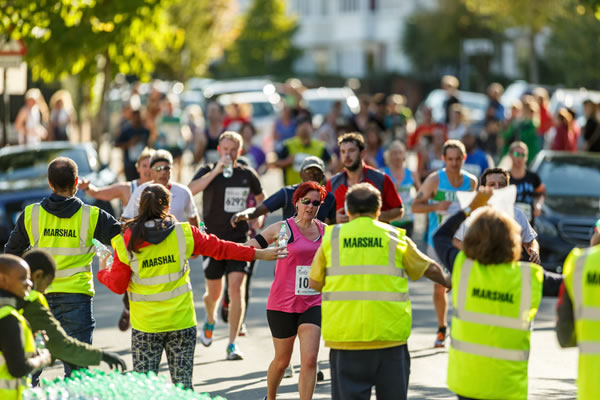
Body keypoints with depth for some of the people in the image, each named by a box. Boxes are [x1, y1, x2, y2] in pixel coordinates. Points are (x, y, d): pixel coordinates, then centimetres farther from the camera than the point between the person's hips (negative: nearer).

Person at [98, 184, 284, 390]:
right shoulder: (183, 234, -5)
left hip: (145, 325, -1)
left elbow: (117, 285, 0)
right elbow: (219, 248, 3)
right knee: (182, 385, 8)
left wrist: (103, 272, 23)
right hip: (181, 322, 1)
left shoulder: (126, 243, -6)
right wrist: (259, 253, 12)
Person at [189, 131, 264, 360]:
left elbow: (260, 199, 24)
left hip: (239, 240, 1)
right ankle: (210, 320, 45)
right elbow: (190, 190, -26)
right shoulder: (209, 171, -4)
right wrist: (217, 170, -30)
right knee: (214, 292, 10)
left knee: (237, 288, -13)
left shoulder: (247, 175, 4)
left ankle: (233, 344, -10)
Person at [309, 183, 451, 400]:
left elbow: (314, 282, 13)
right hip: (389, 333, 0)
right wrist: (446, 281, 41)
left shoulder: (332, 237, 5)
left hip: (344, 336, 0)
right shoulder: (395, 237, 7)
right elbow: (429, 268, 20)